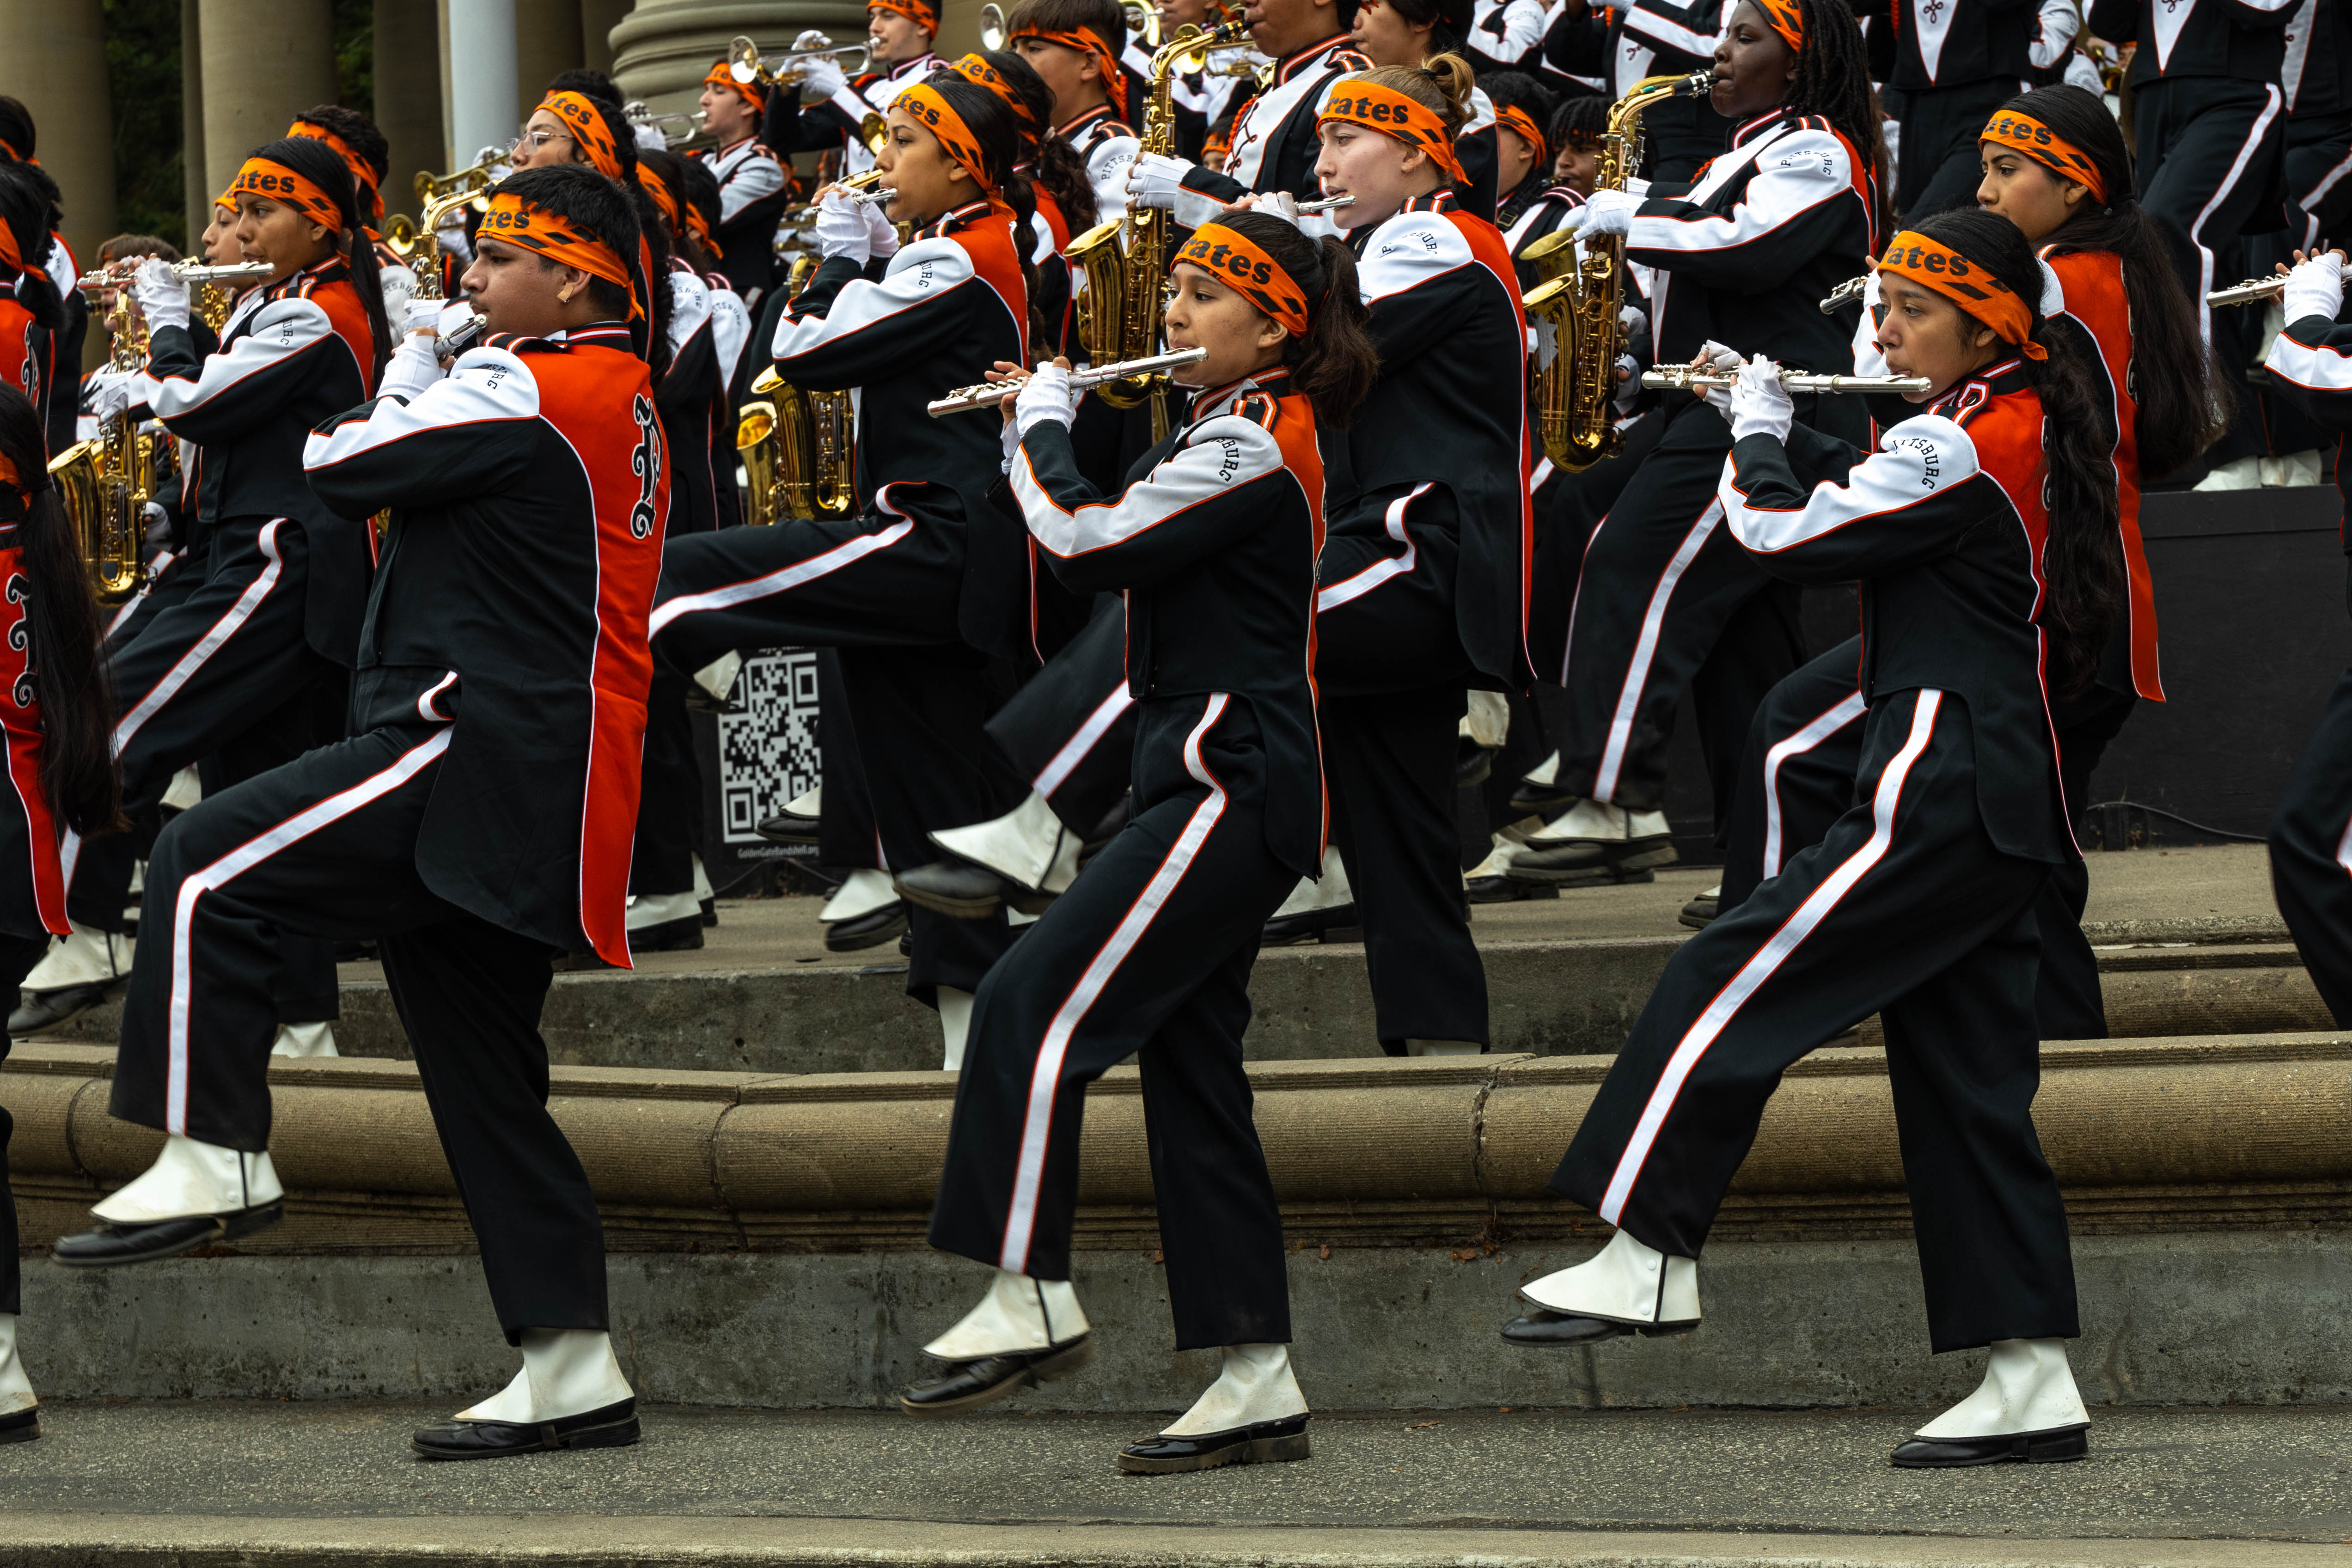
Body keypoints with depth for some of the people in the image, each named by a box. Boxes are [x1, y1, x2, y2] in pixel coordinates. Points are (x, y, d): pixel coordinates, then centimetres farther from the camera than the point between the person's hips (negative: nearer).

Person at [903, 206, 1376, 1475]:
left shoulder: (1251, 447, -14)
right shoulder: (1243, 432, 17)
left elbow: (1085, 547, -19)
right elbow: (1115, 530, 23)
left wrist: (1042, 423, -4)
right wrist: (1050, 430, 12)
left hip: (1231, 788, -10)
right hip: (1221, 785, 10)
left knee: (1035, 1002, -14)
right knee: (1189, 1067, 8)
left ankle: (1032, 1299, -12)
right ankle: (1259, 1383, 8)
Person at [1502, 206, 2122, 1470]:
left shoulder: (1962, 444, -14)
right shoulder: (2022, 432, 16)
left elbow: (1790, 536, -13)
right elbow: (1876, 505, 30)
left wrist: (1757, 432, 5)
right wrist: (1781, 426, 19)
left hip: (1943, 790, -10)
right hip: (2003, 801, 10)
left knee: (1724, 980, -7)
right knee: (1967, 1083, 8)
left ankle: (1648, 1259, -5)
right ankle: (2033, 1384, 6)